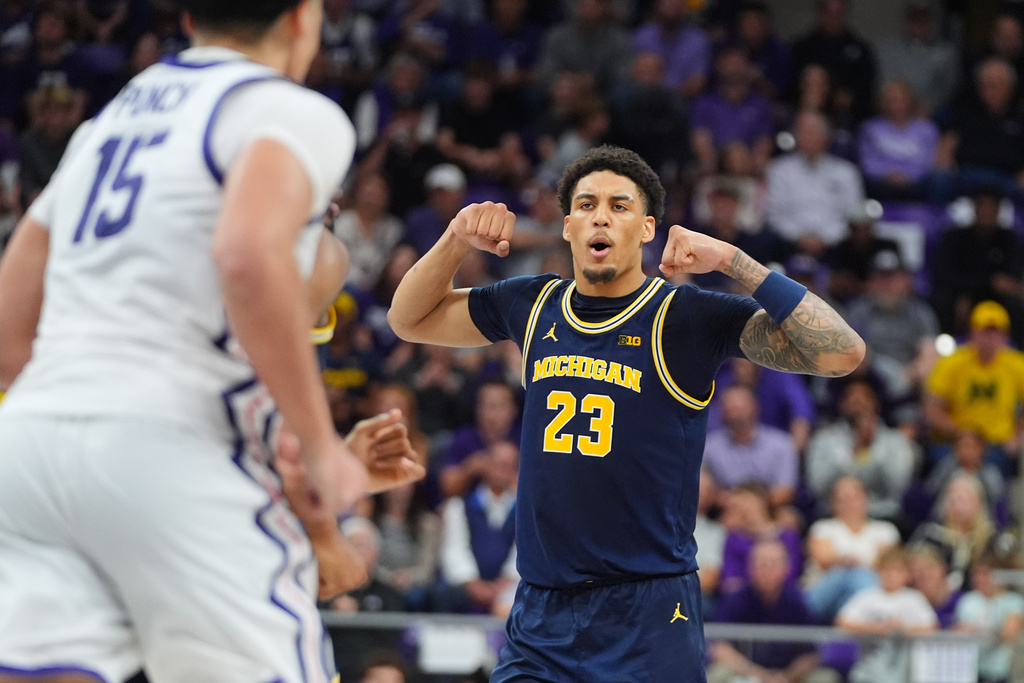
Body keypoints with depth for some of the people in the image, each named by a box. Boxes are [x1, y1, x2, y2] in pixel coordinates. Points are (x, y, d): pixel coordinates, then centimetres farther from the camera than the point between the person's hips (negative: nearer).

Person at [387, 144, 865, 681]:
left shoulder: (689, 318, -4)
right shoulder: (535, 307, 10)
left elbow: (843, 354, -14)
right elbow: (409, 320, 23)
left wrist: (733, 261, -20)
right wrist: (457, 241, 5)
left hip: (649, 617, -4)